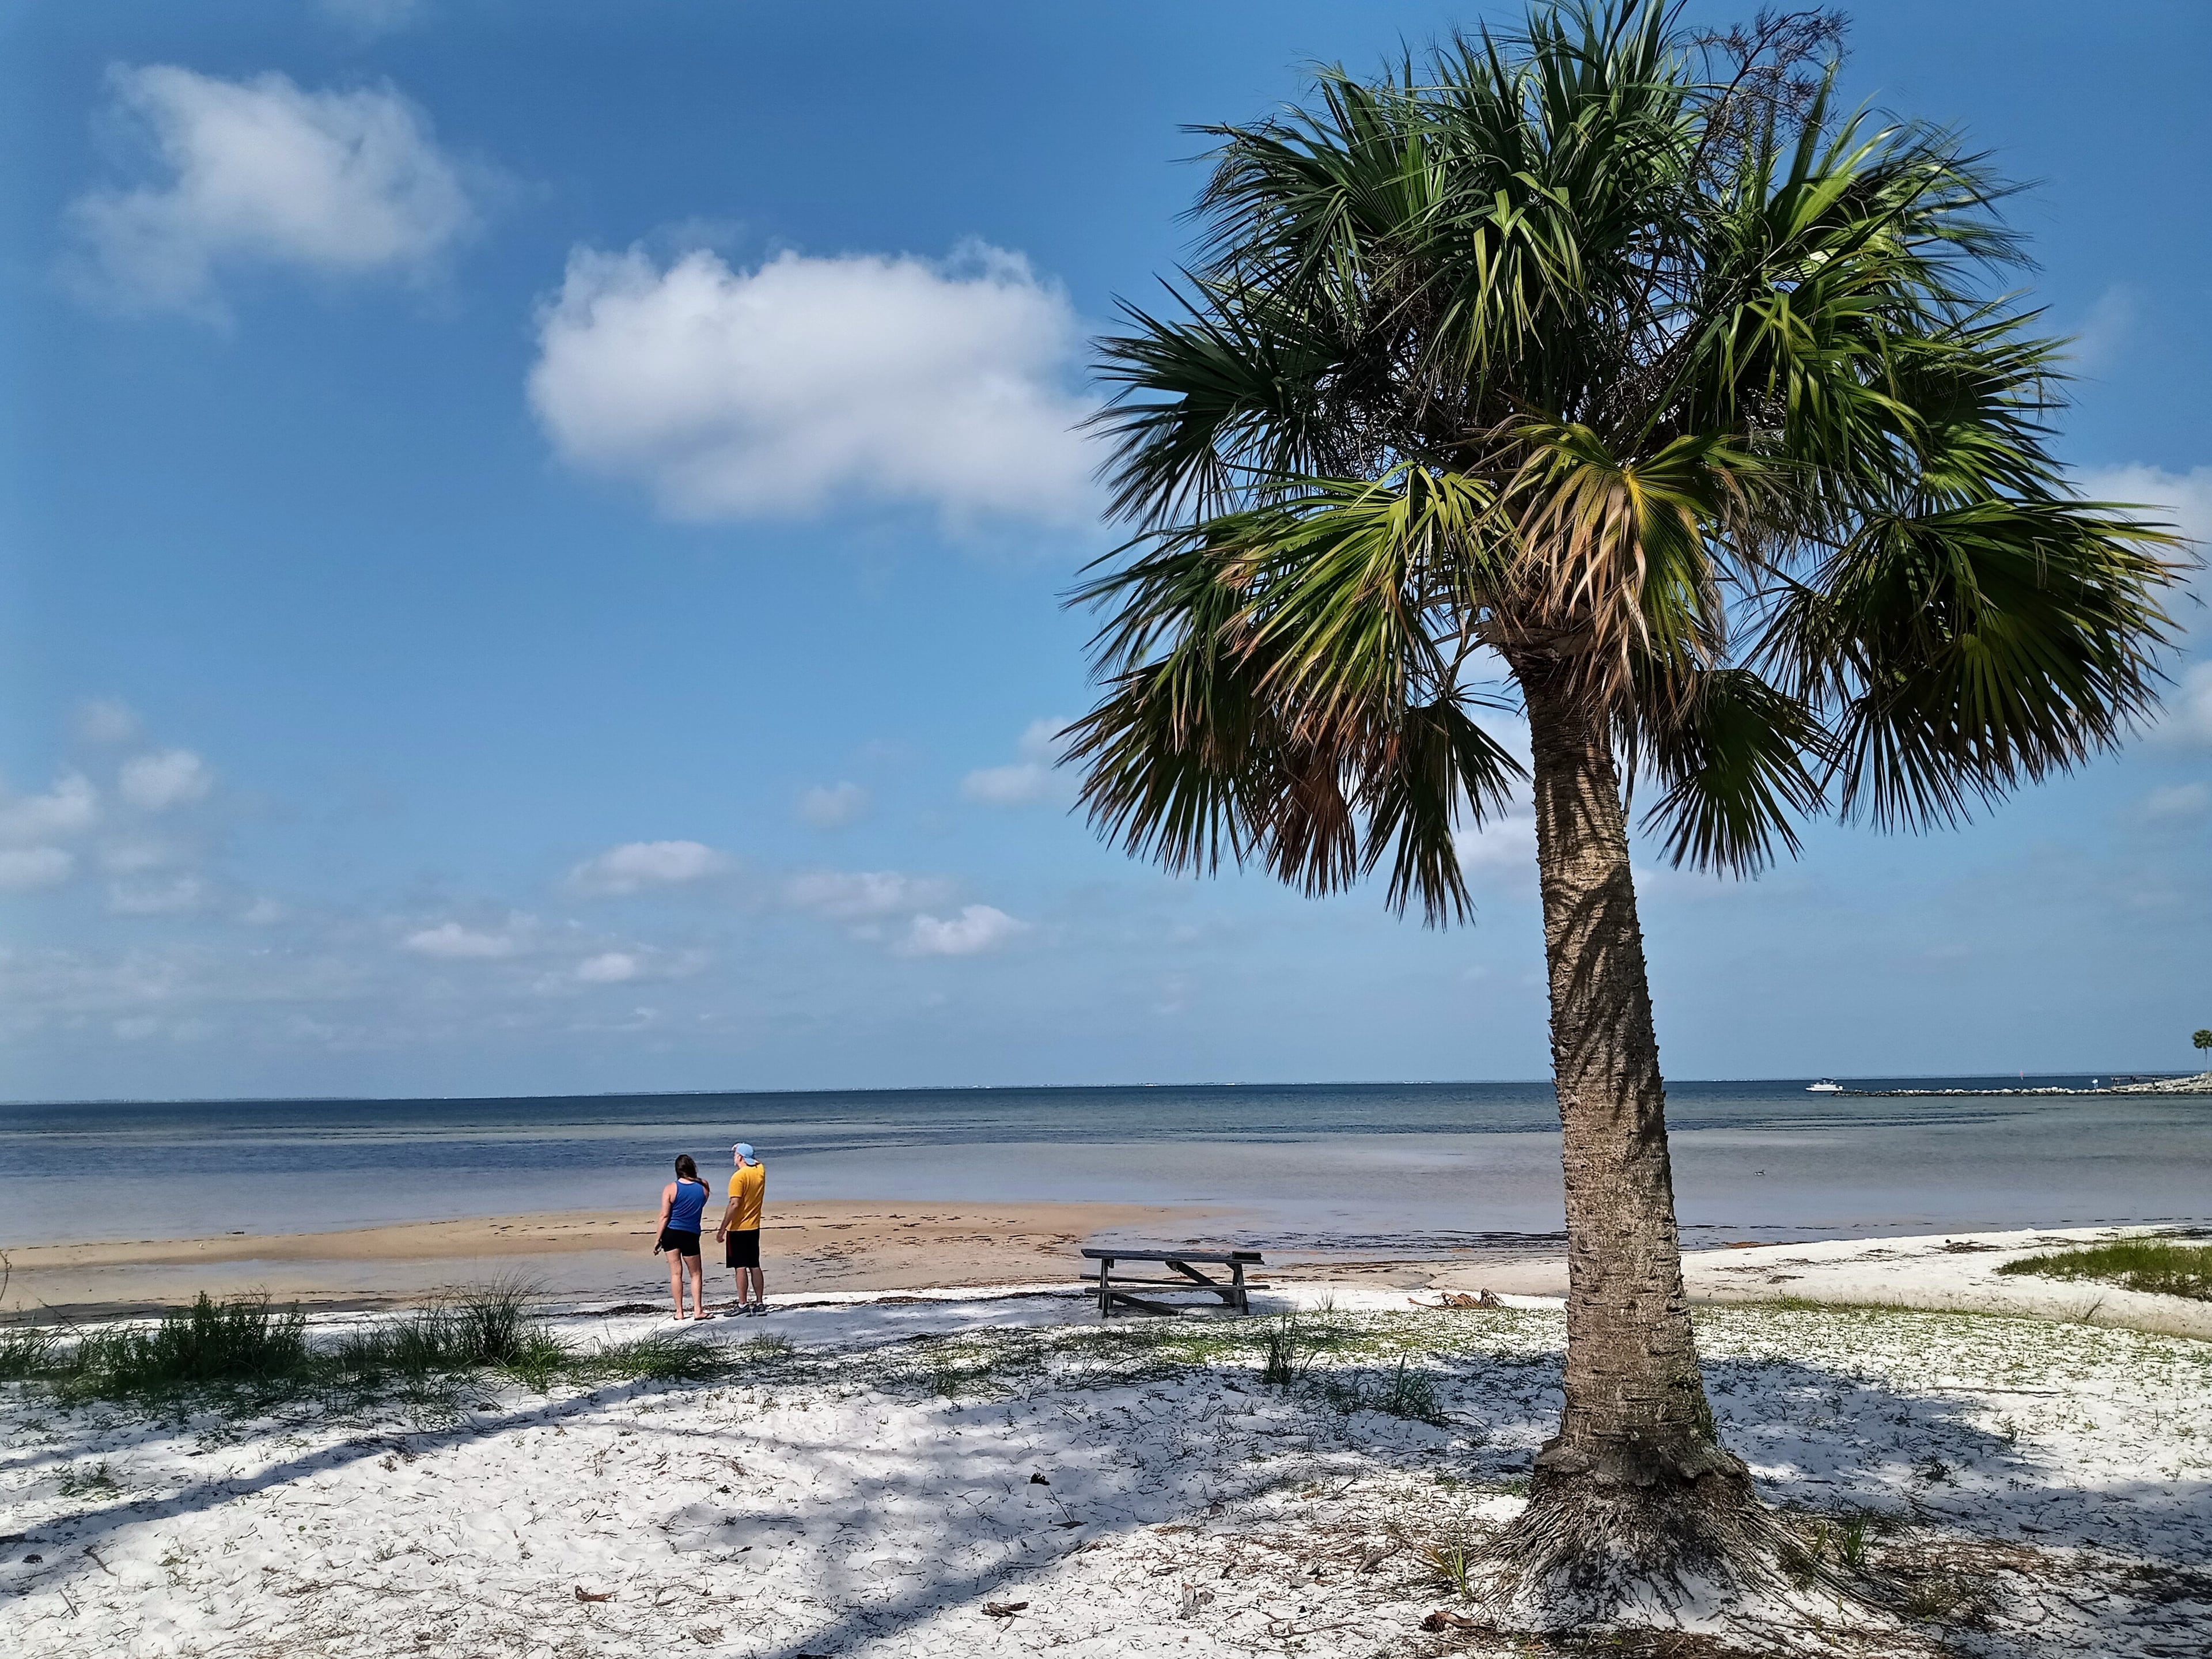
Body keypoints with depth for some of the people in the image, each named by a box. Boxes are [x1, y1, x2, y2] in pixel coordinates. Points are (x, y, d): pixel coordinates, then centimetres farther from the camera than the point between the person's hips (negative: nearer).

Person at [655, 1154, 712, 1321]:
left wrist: (658, 1239, -3)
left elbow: (665, 1216, -8)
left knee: (676, 1273, 8)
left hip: (671, 1233, 0)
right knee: (696, 1274, 11)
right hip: (691, 1235, 0)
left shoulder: (670, 1189, -7)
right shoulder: (703, 1187, -1)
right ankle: (698, 1310, 4)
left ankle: (679, 1311, 9)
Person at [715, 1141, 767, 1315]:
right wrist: (743, 1151, 16)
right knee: (755, 1266, 11)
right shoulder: (760, 1171, 3)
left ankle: (743, 1305, -4)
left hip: (738, 1229, -7)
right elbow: (755, 1162, 29)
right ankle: (760, 1303, 13)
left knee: (741, 1267, -4)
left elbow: (734, 1204, -22)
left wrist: (722, 1229, -18)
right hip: (754, 1227, 7)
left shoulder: (739, 1177, -17)